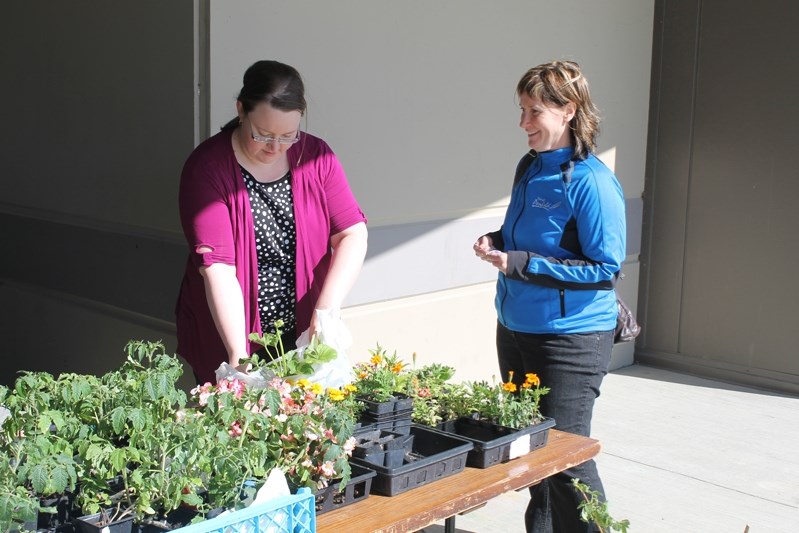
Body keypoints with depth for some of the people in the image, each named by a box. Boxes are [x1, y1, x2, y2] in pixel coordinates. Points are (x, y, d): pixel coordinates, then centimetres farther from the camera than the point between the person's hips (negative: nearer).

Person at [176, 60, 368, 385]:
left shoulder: (316, 155, -2)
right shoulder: (207, 167, -14)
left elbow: (353, 235, -8)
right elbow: (217, 266, -22)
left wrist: (328, 308, -22)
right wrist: (237, 354, -29)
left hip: (302, 334, 3)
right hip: (225, 340, -3)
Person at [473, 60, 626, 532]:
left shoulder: (592, 182, -18)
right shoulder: (529, 167, 6)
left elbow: (606, 268, -20)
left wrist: (521, 262, -23)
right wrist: (497, 243, -3)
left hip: (570, 338, -8)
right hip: (516, 328, 8)